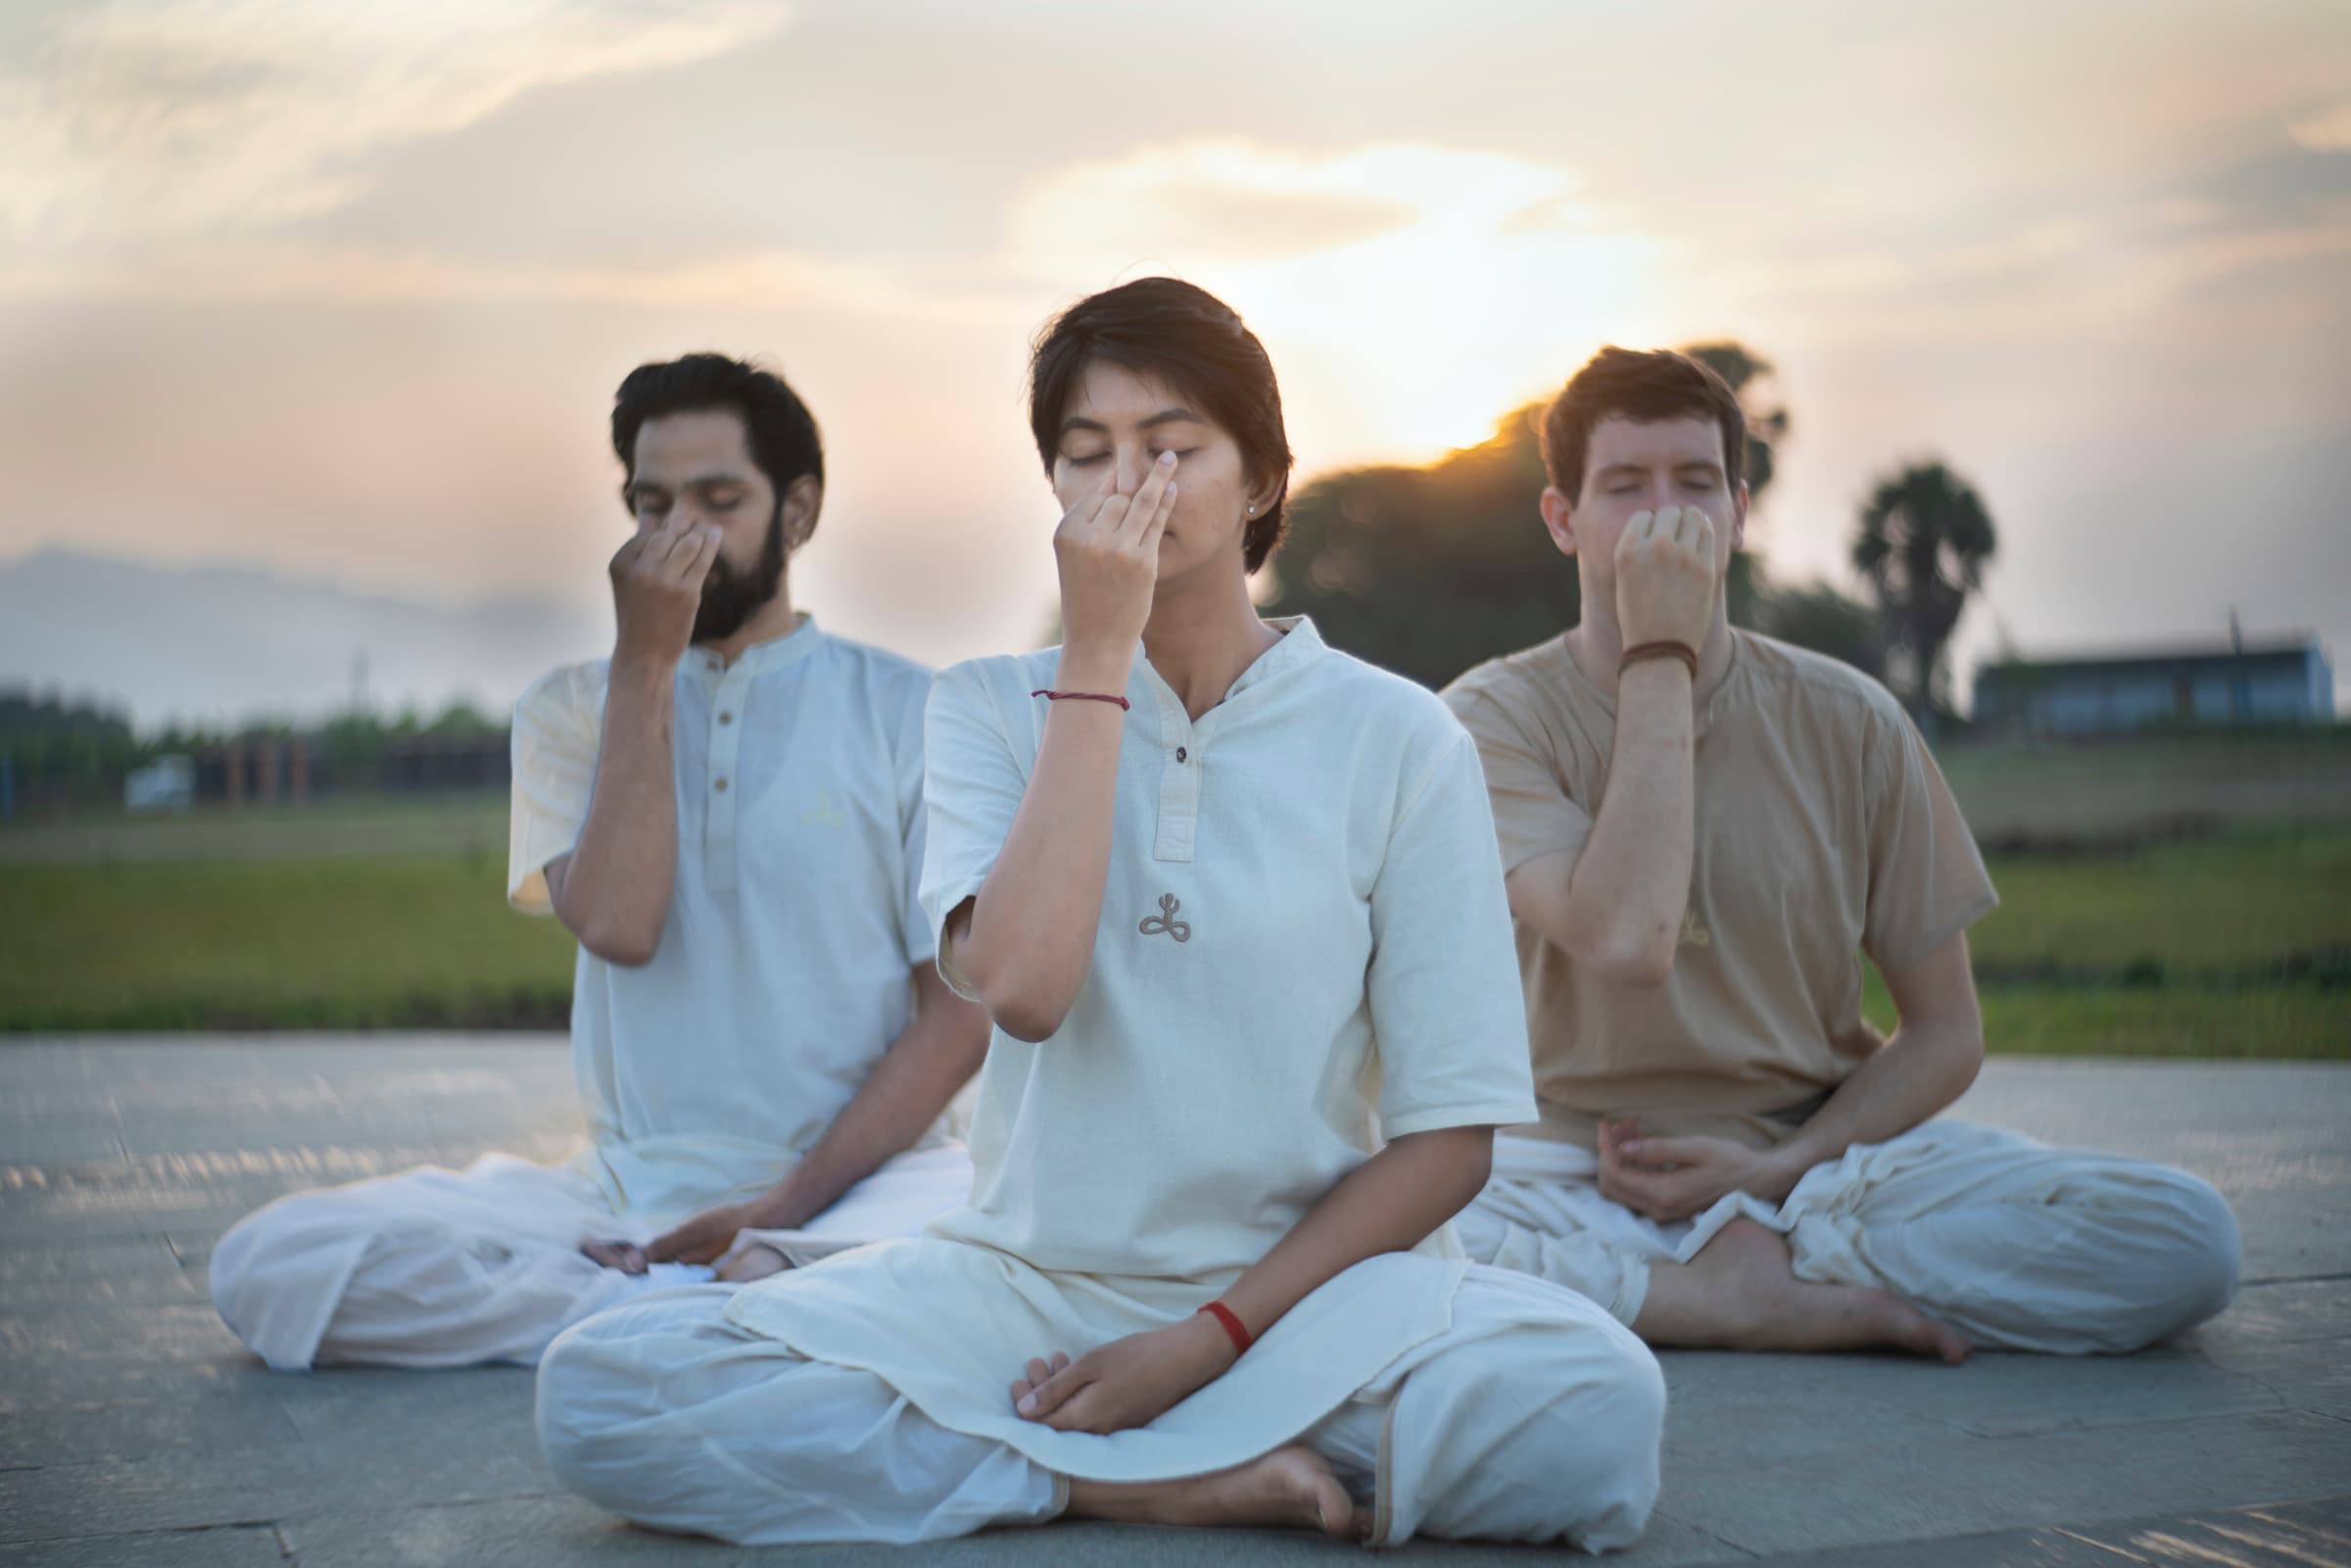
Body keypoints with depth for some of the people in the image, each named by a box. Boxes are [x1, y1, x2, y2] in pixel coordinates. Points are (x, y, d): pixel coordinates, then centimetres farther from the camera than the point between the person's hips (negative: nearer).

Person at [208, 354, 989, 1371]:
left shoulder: (906, 713, 4)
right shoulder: (572, 711, 12)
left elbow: (960, 1016, -2)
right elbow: (617, 925, -8)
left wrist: (787, 1203, -13)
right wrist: (645, 664, -6)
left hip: (859, 1179, -3)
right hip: (625, 1194, 3)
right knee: (266, 1264, -19)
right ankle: (755, 1301, -17)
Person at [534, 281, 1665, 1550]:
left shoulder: (1395, 740, -1)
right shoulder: (991, 709, 4)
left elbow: (1447, 1139, -2)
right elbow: (1020, 985, -17)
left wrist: (1214, 1335, -12)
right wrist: (1097, 653, -14)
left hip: (1307, 1283, -1)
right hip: (1027, 1283, 2)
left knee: (1597, 1407, -33)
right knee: (598, 1389, -21)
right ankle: (1179, 1480, -15)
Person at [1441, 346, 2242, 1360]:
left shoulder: (1847, 724, 0)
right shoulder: (1496, 718, -6)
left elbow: (1946, 1033, 5)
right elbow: (1626, 943, -25)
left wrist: (1772, 1171, -11)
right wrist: (1659, 658, -19)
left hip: (1821, 1153, 2)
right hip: (1573, 1173, -2)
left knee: (2187, 1239, -19)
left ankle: (1772, 1257, -13)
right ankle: (1757, 1301, -20)